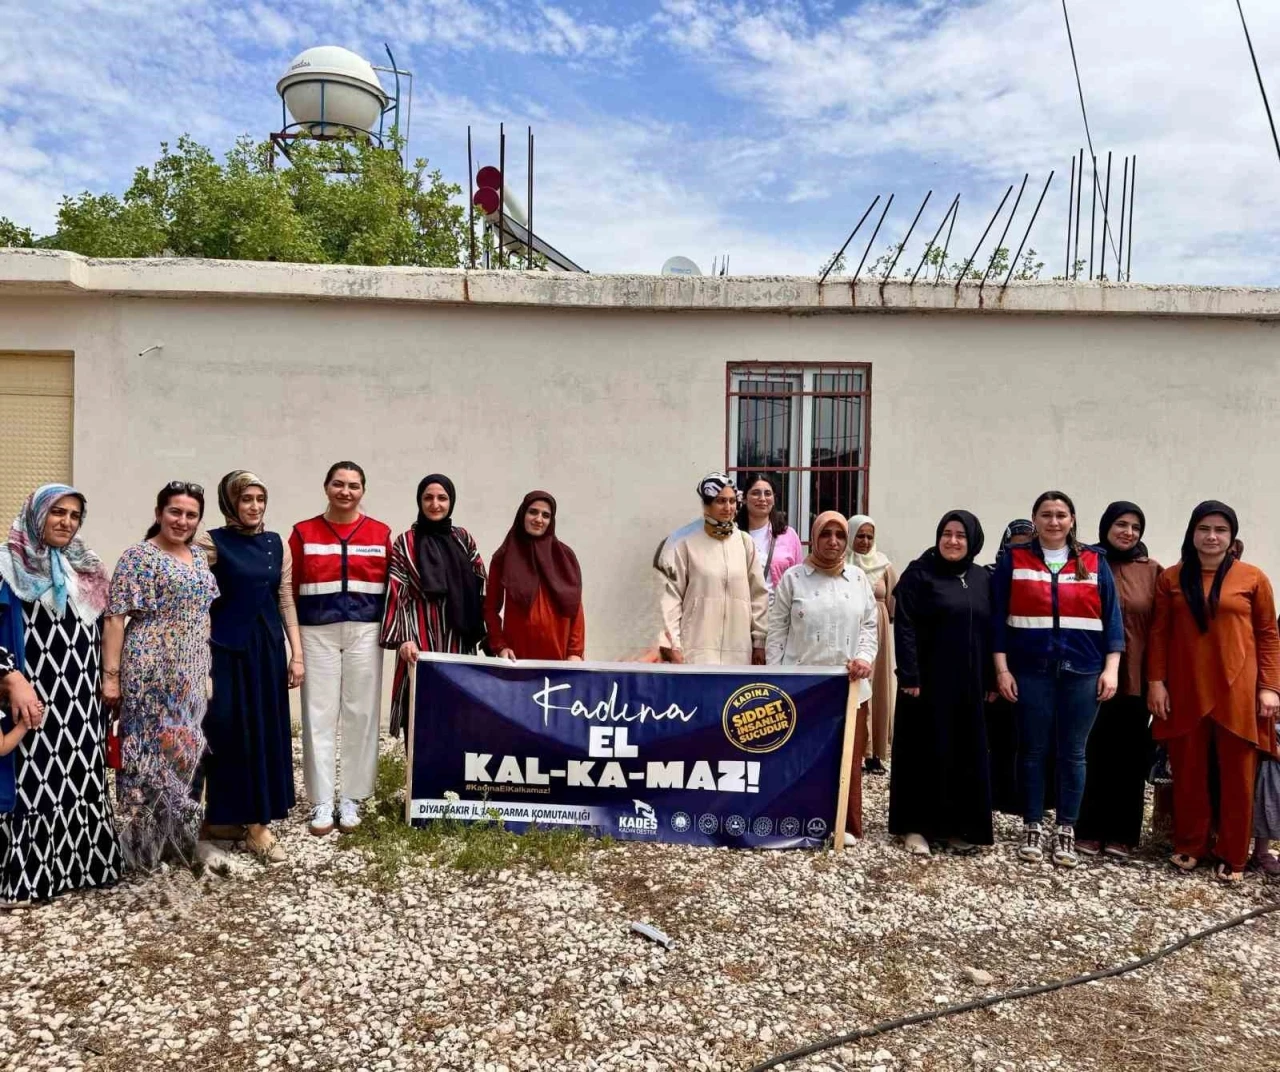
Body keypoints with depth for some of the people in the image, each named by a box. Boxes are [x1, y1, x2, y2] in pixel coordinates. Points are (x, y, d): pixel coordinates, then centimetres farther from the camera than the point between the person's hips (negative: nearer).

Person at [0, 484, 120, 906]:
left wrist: (106, 681, 15)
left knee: (82, 777, 10)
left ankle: (81, 862, 21)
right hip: (35, 697, -6)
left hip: (81, 700, 6)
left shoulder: (86, 567, 12)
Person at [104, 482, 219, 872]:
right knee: (150, 749, 0)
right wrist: (110, 675, -17)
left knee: (185, 749, 12)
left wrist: (208, 670, 15)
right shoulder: (138, 556, -8)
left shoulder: (200, 556, 12)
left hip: (191, 673, 7)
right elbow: (114, 618, -12)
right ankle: (144, 842, 13)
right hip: (151, 670, -7)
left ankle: (180, 836, 25)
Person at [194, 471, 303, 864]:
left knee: (268, 731, 7)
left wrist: (297, 654, 6)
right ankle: (231, 815, 15)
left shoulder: (276, 543, 8)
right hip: (227, 647, -4)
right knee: (231, 731, 0)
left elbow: (286, 601, 10)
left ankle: (258, 821, 16)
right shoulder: (211, 542, -5)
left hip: (268, 646, 5)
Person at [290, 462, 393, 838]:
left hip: (364, 632, 1)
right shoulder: (303, 533, 4)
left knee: (360, 715, 4)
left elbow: (391, 588, 5)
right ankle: (322, 803, 12)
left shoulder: (381, 534, 5)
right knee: (319, 716, 2)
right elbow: (290, 591, 4)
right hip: (316, 633, 0)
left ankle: (351, 799, 16)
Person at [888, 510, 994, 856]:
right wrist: (909, 676, -17)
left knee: (967, 752, 9)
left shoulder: (983, 579, 10)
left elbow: (990, 630, 12)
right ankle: (915, 825, 11)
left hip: (969, 682, 5)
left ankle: (957, 825, 20)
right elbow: (904, 627, -11)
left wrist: (991, 680, 7)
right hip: (928, 679, -5)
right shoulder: (919, 573, -5)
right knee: (924, 750, 2)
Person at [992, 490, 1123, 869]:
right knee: (1032, 751, 7)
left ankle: (1066, 831, 19)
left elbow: (1111, 617, 6)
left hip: (1082, 672, 1)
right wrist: (1002, 669, -4)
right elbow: (998, 618, 1)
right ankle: (1032, 828, 19)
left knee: (1072, 753, 7)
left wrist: (1111, 668, -2)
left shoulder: (1095, 562, 6)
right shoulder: (1014, 561, 3)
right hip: (1030, 672, -1)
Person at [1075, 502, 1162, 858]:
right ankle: (1089, 830, 13)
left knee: (1130, 754, 7)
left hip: (1136, 676, 2)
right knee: (1093, 752, 3)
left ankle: (1122, 832, 18)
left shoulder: (1152, 571, 6)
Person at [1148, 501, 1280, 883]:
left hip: (1237, 692, -1)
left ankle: (1232, 855, 18)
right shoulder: (1171, 578, 4)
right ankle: (1189, 845, 23)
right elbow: (1159, 633, 5)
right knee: (1188, 771, 9)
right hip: (1186, 691, 1)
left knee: (1237, 774, 6)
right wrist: (1156, 681, -1)